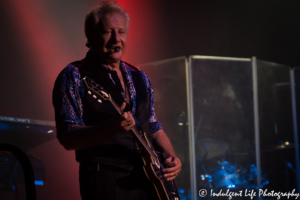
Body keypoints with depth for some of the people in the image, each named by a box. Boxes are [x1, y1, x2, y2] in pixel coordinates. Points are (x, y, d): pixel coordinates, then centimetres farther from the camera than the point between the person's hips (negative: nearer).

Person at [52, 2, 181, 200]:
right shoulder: (74, 76, -3)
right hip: (106, 180, -6)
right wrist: (110, 129, -27)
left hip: (150, 179, 6)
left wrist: (171, 156, 4)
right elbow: (67, 137, -12)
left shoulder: (139, 77, 16)